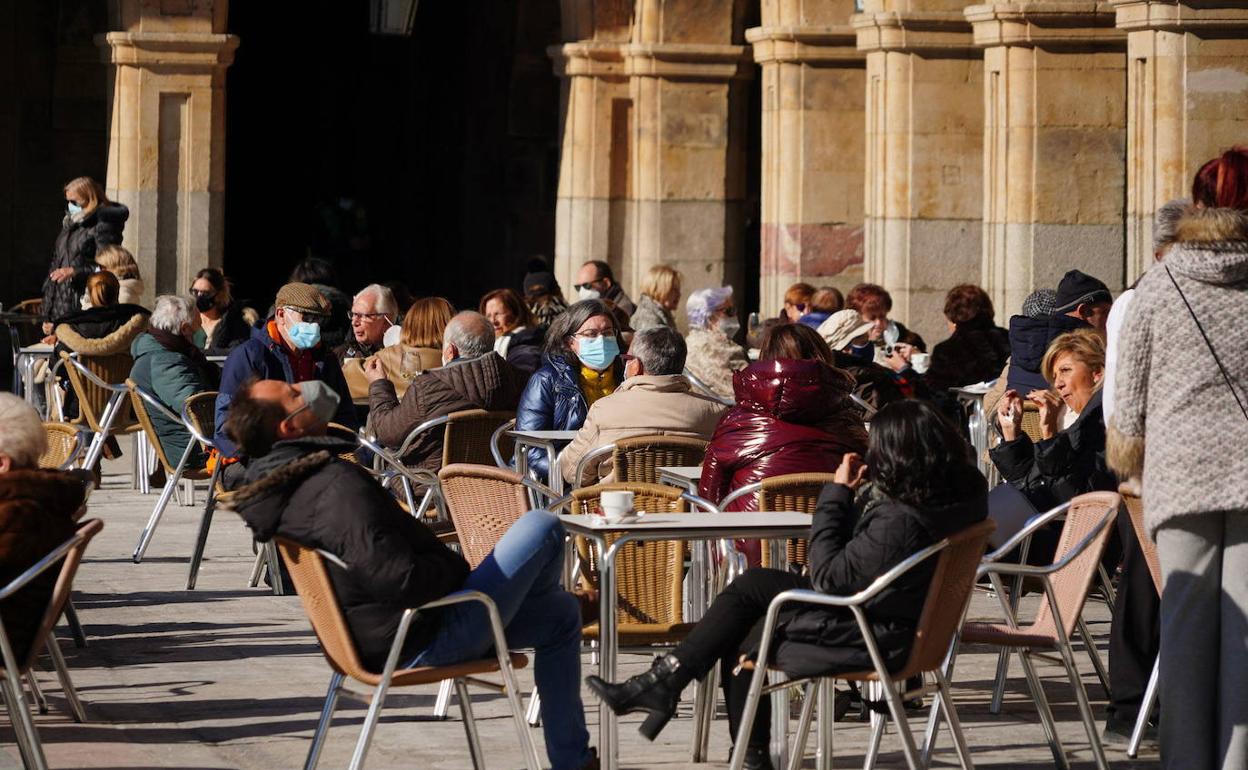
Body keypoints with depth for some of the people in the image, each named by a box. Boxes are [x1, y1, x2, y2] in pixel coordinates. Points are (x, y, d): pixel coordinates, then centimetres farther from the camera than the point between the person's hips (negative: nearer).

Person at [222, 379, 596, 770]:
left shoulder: (274, 484, 5)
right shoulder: (334, 485, -27)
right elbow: (398, 578, -34)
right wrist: (456, 569, -13)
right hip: (423, 641, -10)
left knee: (562, 612, 21)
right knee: (542, 527, -2)